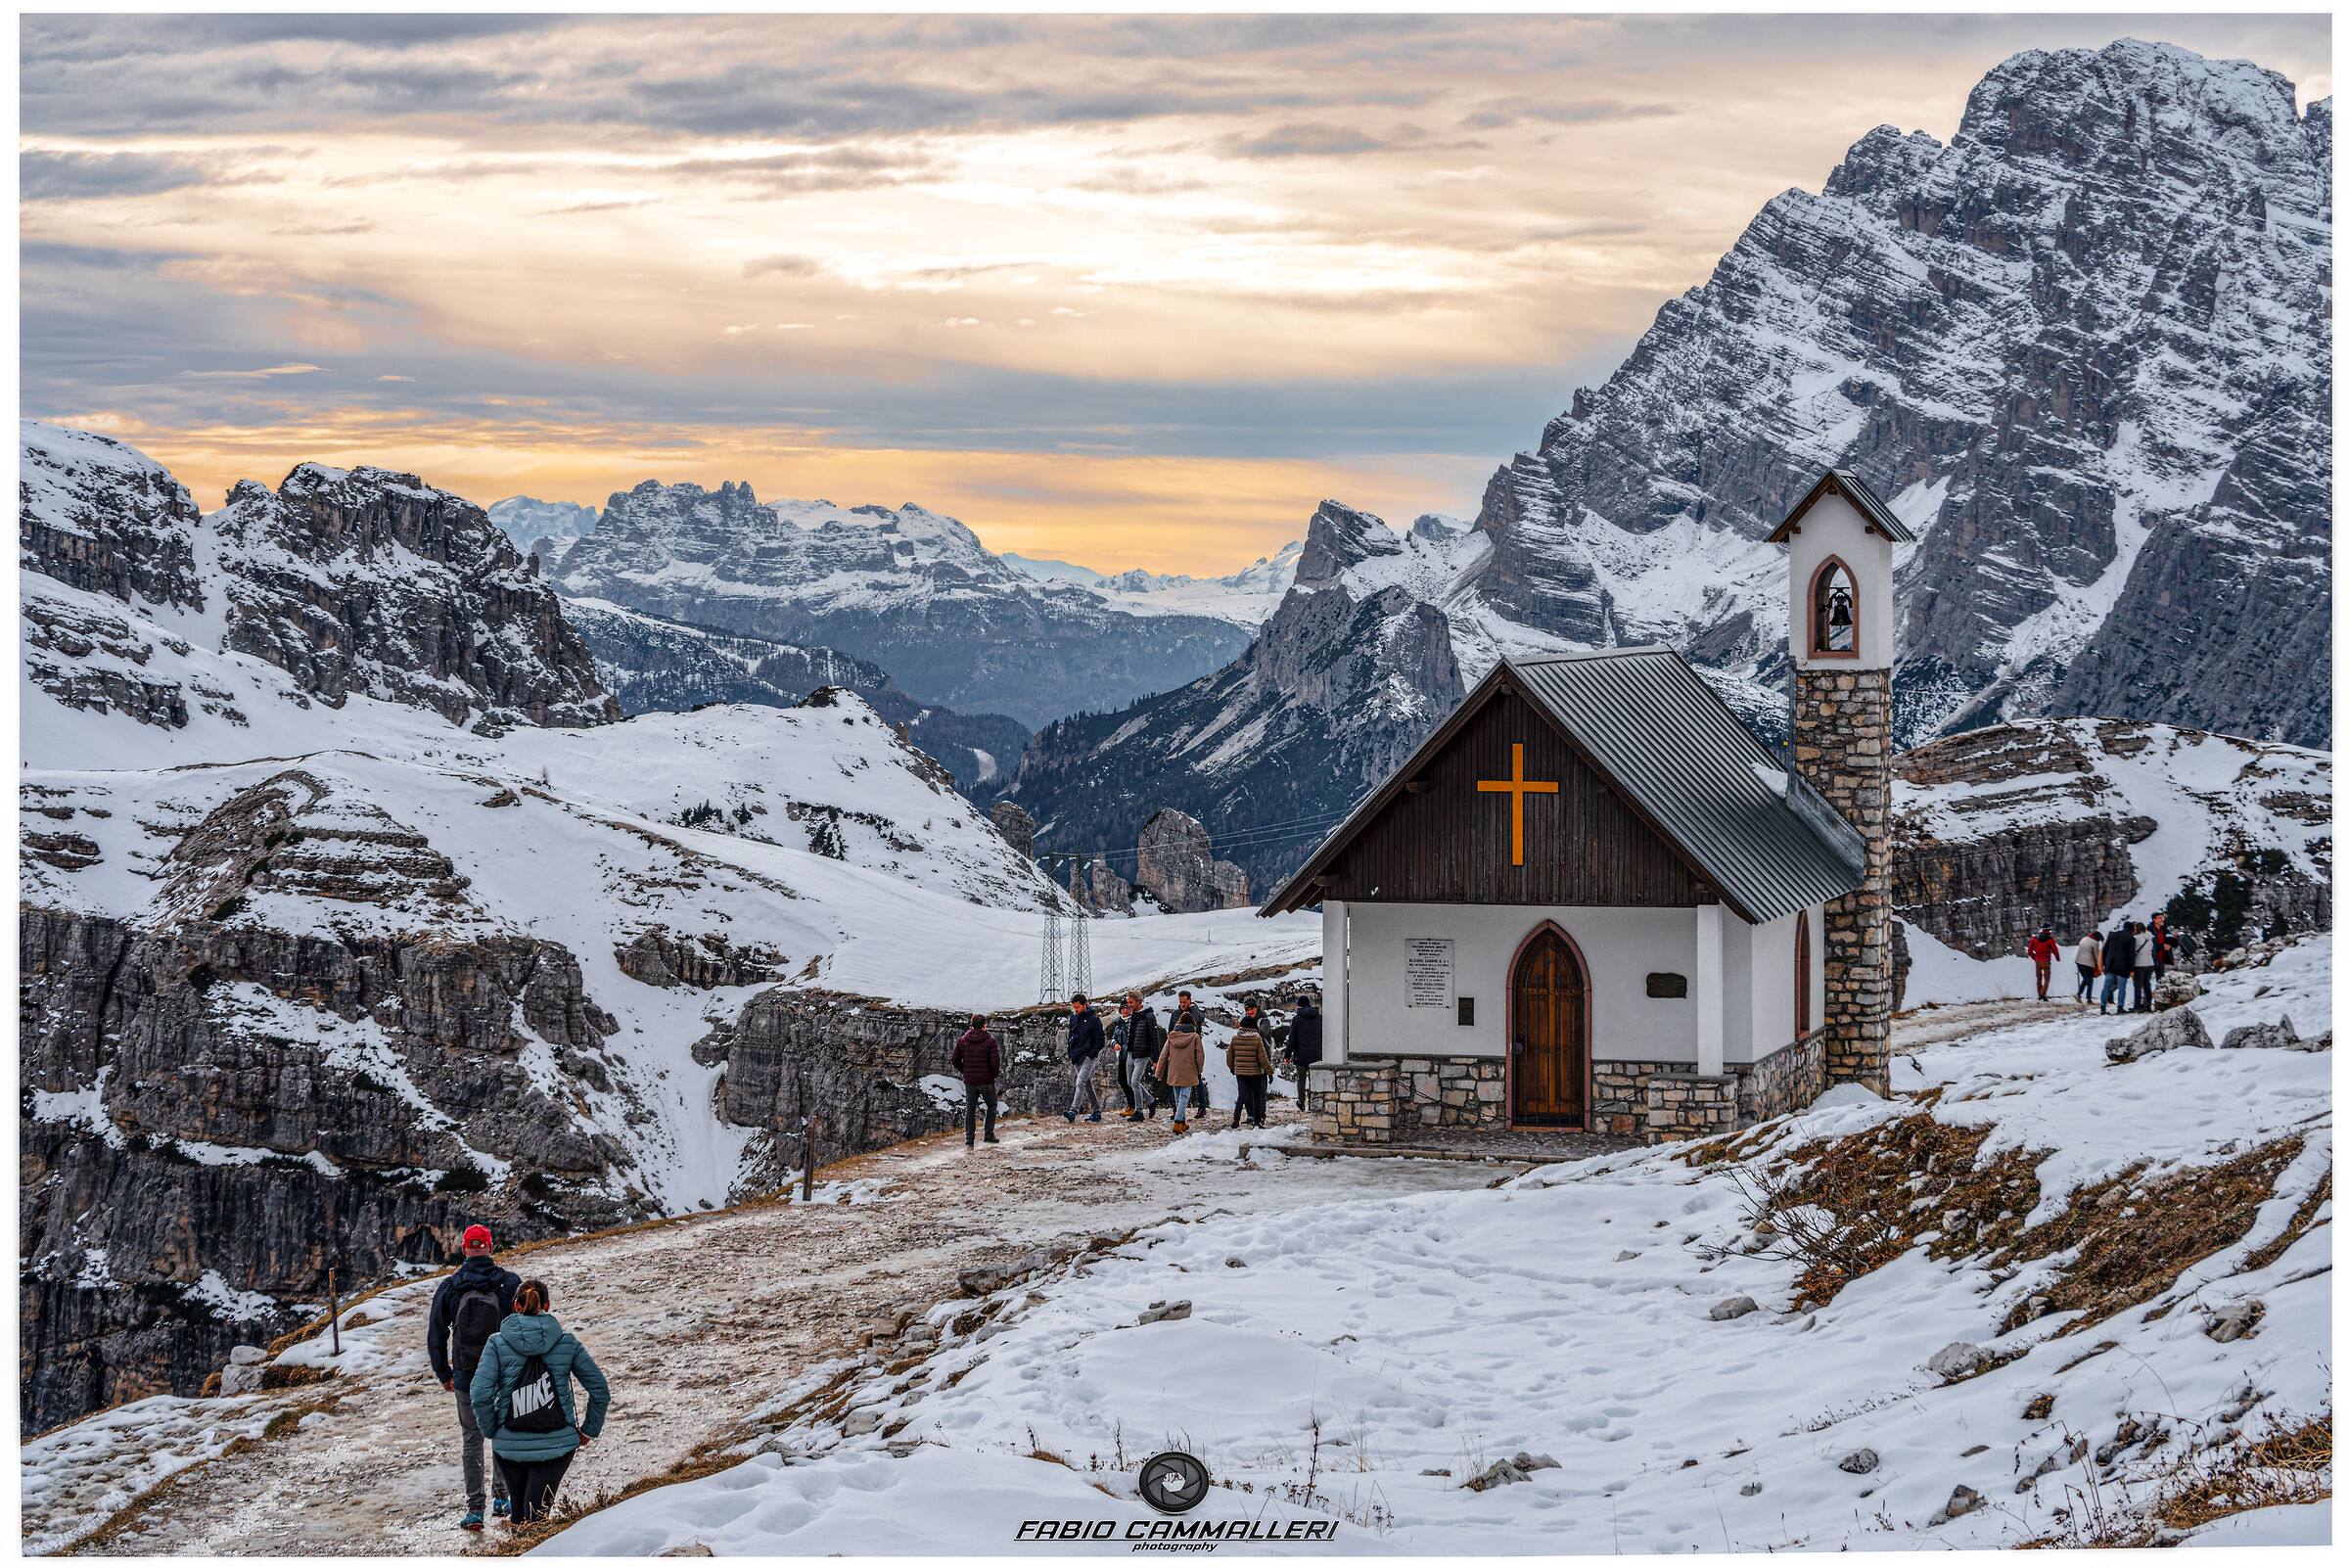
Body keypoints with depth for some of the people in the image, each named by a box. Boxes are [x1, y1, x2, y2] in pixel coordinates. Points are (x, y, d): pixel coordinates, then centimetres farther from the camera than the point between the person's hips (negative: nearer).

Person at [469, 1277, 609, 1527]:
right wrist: (589, 1430, 16)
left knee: (520, 1515, 20)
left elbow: (481, 1394, -12)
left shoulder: (497, 1343, -3)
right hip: (557, 1444, 0)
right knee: (536, 1517, -5)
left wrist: (491, 1431, 3)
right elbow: (600, 1390, 4)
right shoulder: (567, 1342, 0)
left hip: (510, 1446, 0)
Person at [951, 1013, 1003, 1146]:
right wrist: (995, 1074, 2)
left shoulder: (962, 1040, 1)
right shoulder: (990, 1041, -9)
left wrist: (964, 1071, 12)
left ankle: (969, 1139, 4)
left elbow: (954, 1060, 1)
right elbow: (995, 1061, -15)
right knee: (991, 1106, 16)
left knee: (970, 1110, 9)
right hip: (986, 1080, -3)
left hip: (969, 1081, 3)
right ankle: (989, 1134, 8)